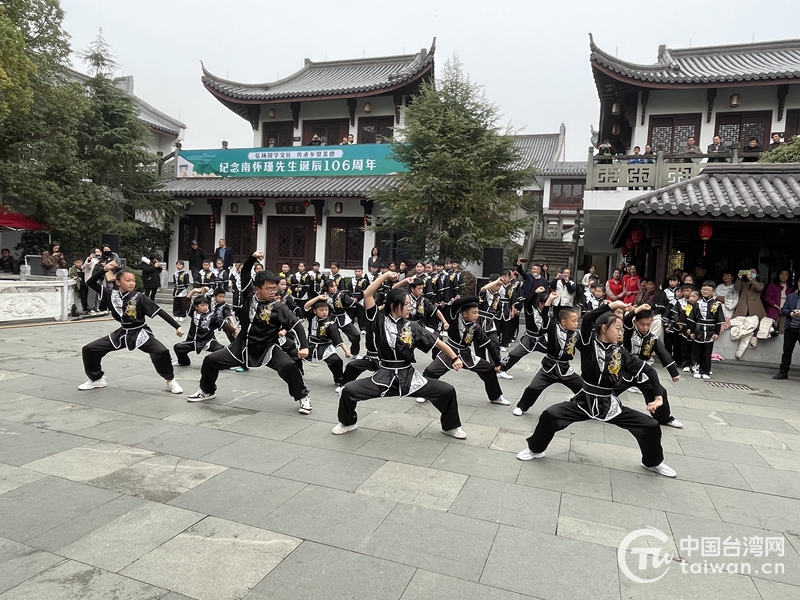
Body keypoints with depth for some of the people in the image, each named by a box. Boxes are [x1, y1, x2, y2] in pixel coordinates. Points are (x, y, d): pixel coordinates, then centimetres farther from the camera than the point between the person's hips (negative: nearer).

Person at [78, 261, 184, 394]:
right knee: (89, 349, 0)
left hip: (140, 333, -4)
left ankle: (170, 381, -8)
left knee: (161, 352, -30)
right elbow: (90, 283, -5)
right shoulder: (111, 295, -5)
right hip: (123, 333, 4)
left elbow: (160, 311, -17)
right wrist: (104, 270, -21)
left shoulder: (139, 298, -16)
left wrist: (177, 327, -22)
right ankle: (97, 379, 23)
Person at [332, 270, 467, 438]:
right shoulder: (380, 321, -3)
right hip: (384, 377, -1)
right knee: (348, 390, -16)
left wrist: (455, 358, -5)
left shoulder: (412, 327, 1)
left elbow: (437, 342, 3)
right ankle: (348, 422, 16)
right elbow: (367, 294, -13)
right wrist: (385, 276, -14)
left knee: (447, 391, -8)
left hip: (409, 377, 2)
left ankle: (450, 427, 20)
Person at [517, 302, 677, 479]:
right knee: (549, 415, -22)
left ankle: (653, 463, 30)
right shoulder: (589, 344, -10)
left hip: (609, 404, 3)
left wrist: (659, 397, -4)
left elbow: (649, 371, 5)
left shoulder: (621, 353, 0)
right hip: (585, 401, -3)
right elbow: (587, 319, -28)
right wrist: (612, 305, -25)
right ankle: (535, 449, 6)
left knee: (651, 426, -2)